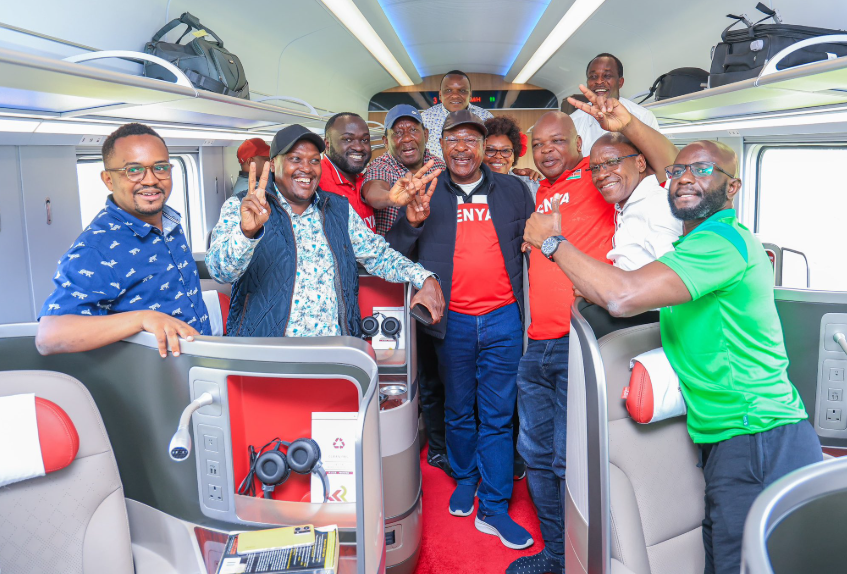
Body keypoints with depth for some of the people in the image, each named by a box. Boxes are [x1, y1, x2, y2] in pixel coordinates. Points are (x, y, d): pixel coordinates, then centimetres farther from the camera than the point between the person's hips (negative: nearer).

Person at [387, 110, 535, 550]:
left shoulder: (513, 191, 7)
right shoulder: (427, 194, 3)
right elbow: (393, 253, 0)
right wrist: (412, 221, -18)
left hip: (503, 319, 0)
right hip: (453, 322, 0)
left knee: (497, 416, 5)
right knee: (459, 411, 15)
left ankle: (494, 508, 15)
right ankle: (465, 480, 37)